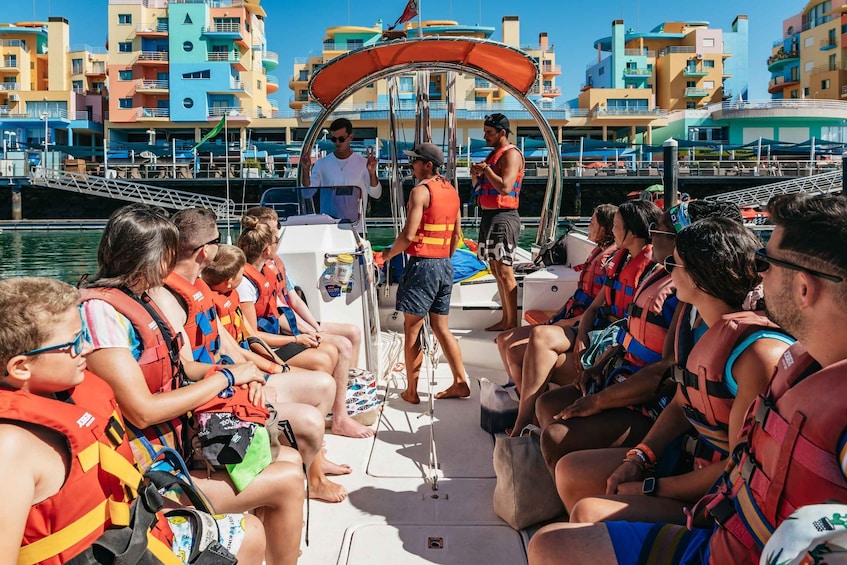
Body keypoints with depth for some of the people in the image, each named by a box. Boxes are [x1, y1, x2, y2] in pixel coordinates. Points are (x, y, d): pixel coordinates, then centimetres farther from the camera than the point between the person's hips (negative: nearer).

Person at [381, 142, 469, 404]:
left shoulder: (421, 191, -12)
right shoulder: (451, 191, 12)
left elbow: (409, 235, -18)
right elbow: (457, 235, 16)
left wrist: (389, 253, -2)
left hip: (422, 264, -8)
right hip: (445, 266, 8)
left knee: (412, 330, 2)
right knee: (441, 328, 14)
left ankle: (411, 391, 8)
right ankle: (460, 383, 17)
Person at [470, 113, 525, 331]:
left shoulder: (511, 154, -10)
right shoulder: (494, 154, 19)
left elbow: (505, 187, -24)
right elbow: (479, 188, 24)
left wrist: (485, 168, -14)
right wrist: (475, 175, 4)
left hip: (503, 216, -10)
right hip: (489, 215, 10)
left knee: (504, 271, -10)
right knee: (496, 270, 12)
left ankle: (513, 324, -5)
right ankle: (505, 320, 19)